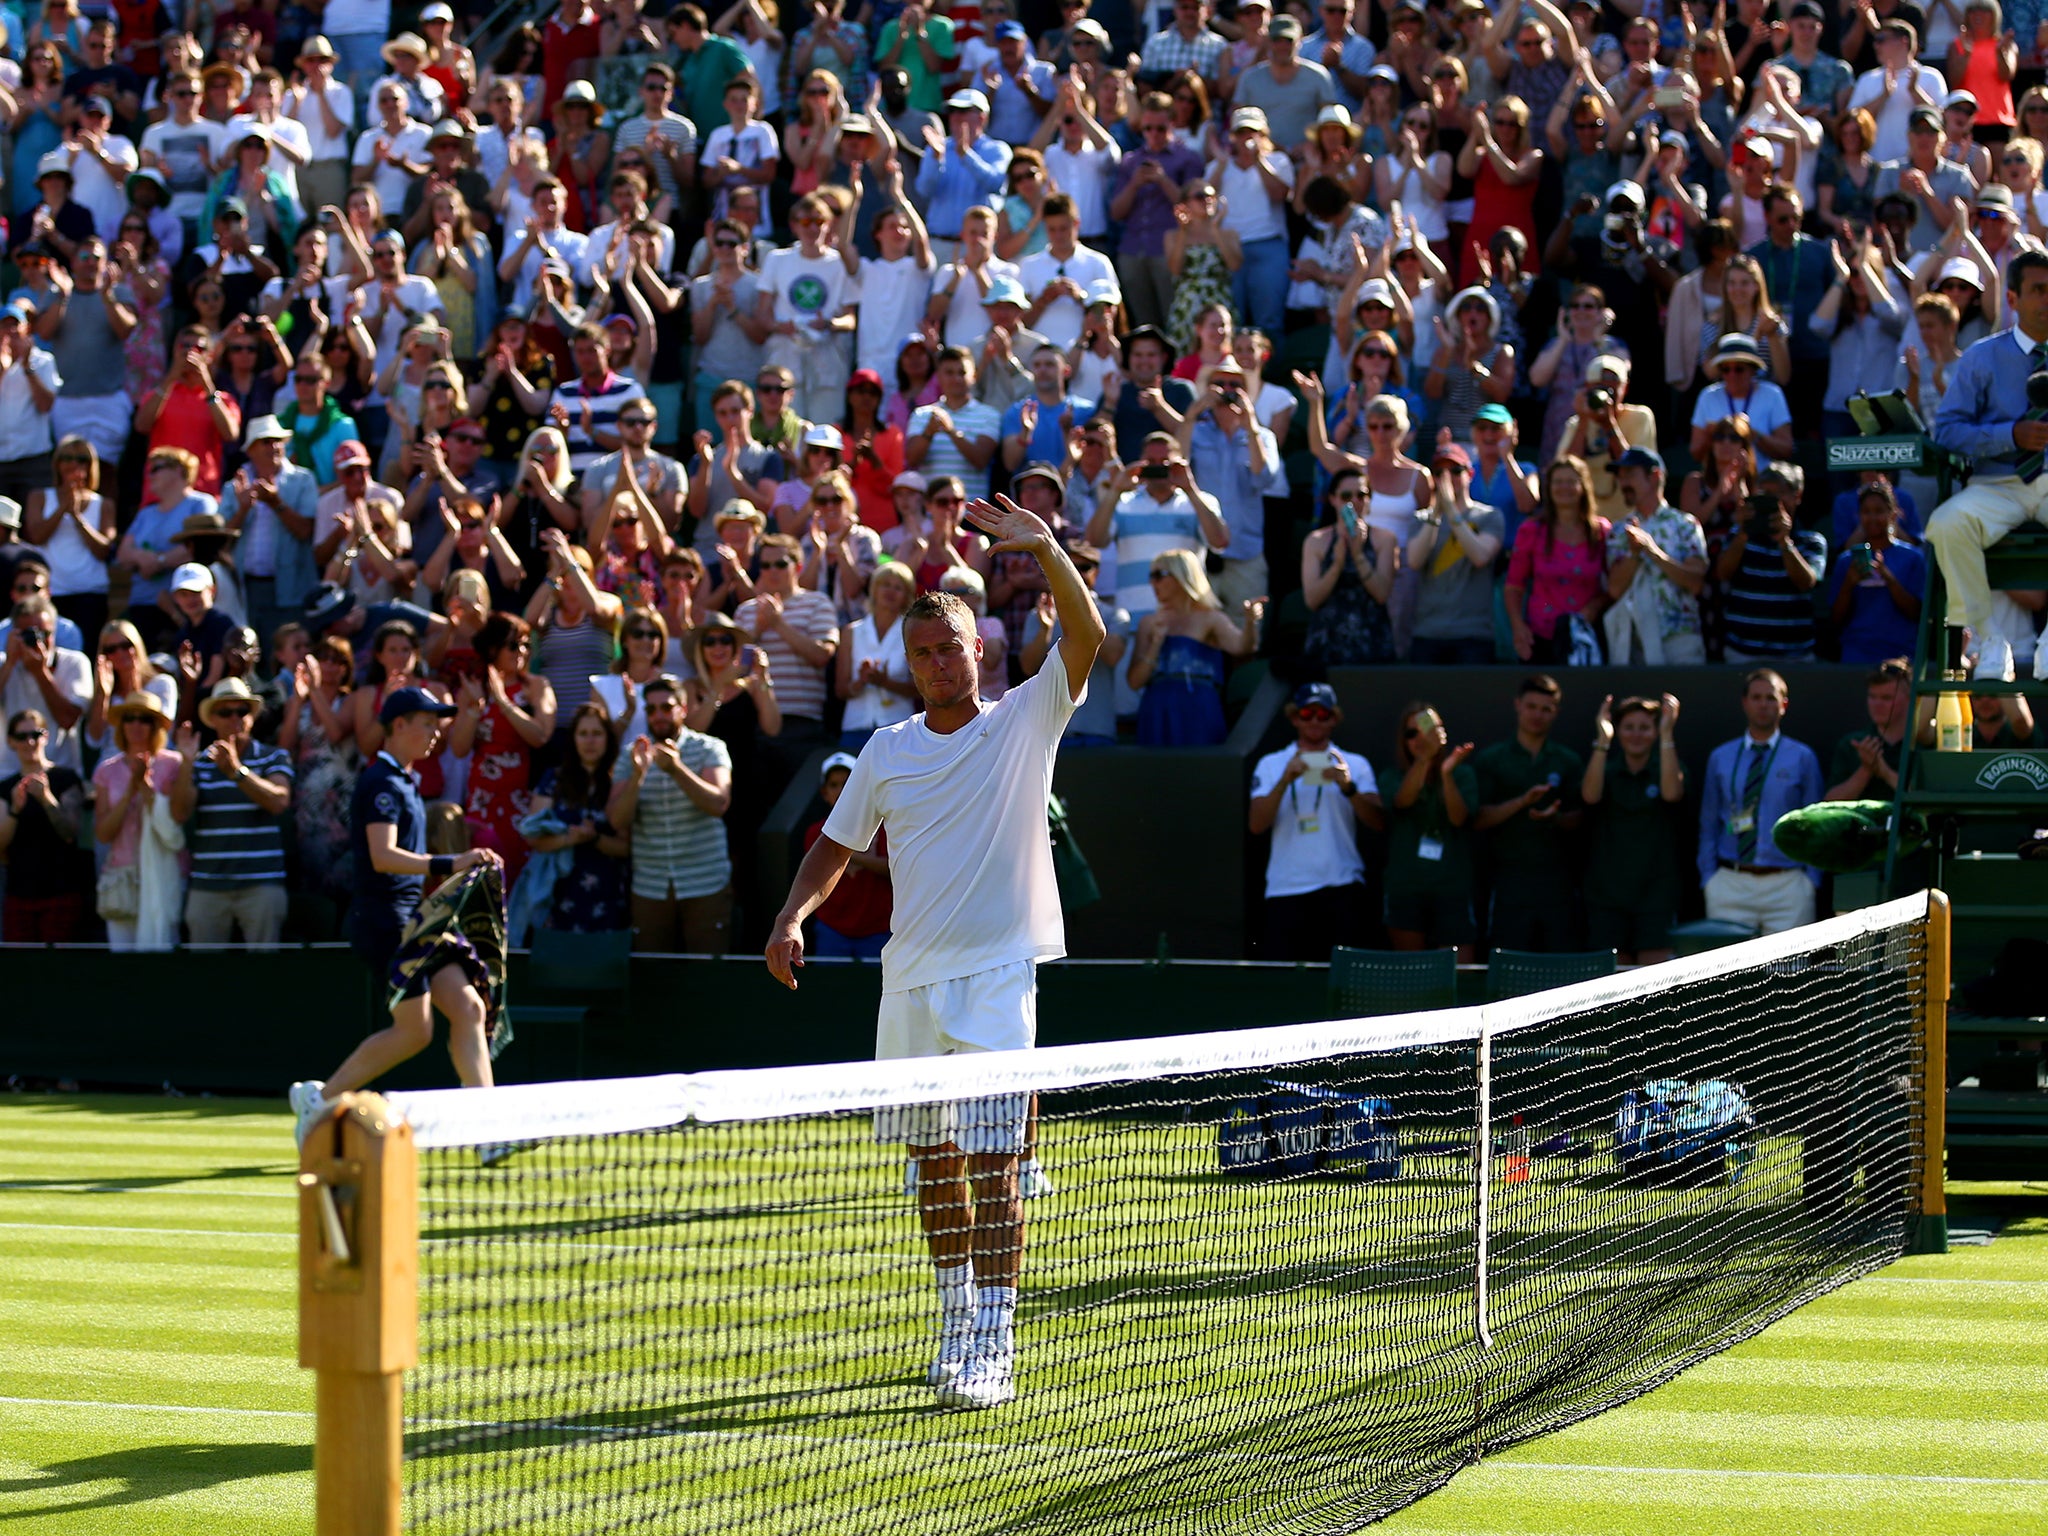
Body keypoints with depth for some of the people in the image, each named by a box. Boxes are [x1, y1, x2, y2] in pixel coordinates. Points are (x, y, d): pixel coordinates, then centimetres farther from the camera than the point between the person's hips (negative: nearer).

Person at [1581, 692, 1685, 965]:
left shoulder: (1666, 770, 7)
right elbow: (1590, 796, -12)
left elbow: (1672, 793, -15)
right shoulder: (1606, 771, 9)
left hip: (1656, 891, -1)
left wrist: (1667, 735, -20)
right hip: (1607, 895, 1)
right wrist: (1602, 741, -19)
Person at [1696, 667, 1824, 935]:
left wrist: (1811, 880, -1)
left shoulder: (1802, 758, 8)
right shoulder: (1720, 758, 14)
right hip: (1730, 884, 2)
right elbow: (1708, 826, 16)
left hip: (1786, 885, -2)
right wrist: (1708, 877, 6)